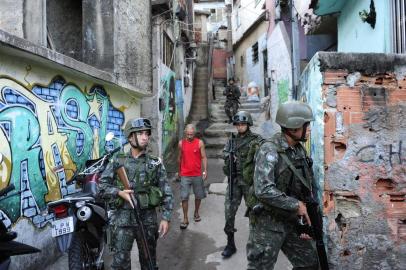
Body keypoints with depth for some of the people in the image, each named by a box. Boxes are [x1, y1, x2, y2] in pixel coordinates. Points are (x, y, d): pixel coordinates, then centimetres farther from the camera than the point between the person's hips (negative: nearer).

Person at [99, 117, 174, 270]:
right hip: (123, 219, -1)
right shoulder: (117, 162, 1)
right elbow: (101, 186, 0)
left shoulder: (155, 164, 2)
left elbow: (166, 193, 1)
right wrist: (119, 192, -16)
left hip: (148, 219, 1)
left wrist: (166, 218, -6)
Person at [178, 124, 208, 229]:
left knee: (198, 195, 13)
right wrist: (179, 171, 17)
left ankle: (196, 213, 35)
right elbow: (180, 158, 12)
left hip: (197, 175, 0)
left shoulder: (200, 143, -4)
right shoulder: (181, 143, 1)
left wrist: (205, 170, -14)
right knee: (184, 197, -2)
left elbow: (203, 157, -4)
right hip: (185, 175, 0)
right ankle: (185, 219, 8)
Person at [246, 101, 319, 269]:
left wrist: (308, 220, 6)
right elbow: (263, 191, -31)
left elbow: (310, 187, 12)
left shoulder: (301, 151, 5)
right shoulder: (269, 150, -20)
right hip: (268, 224, -8)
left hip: (290, 223, 8)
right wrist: (296, 205, -20)